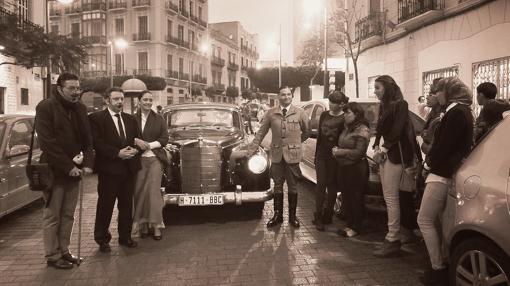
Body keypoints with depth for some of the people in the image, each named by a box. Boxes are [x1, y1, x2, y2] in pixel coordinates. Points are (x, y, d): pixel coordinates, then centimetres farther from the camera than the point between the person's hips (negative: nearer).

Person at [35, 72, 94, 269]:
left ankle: (64, 251, 23)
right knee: (52, 216, 3)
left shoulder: (80, 109, 10)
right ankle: (52, 256, 13)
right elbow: (47, 142, -16)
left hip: (74, 170, 6)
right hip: (54, 170, -6)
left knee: (68, 215, 12)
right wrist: (68, 167, -18)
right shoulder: (46, 107, -9)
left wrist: (88, 163, -6)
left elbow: (87, 139, 9)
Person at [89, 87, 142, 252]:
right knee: (105, 205, 3)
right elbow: (97, 143, -12)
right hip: (108, 169, -5)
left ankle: (125, 237, 24)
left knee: (127, 204, 11)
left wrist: (134, 150, -6)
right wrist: (117, 153, -19)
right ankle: (102, 239, 16)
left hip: (129, 168, 5)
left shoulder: (130, 119, 15)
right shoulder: (96, 118, -3)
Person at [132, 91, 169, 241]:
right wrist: (136, 141, -13)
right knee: (139, 191, 0)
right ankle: (143, 224, 10)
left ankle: (156, 225, -3)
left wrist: (149, 145, -8)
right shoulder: (132, 119, 7)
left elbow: (165, 138, 4)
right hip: (138, 159, 1)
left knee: (154, 191, -7)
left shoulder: (159, 119, 8)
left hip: (155, 158, -1)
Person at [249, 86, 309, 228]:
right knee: (278, 186, 11)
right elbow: (261, 132, 3)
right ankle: (278, 215, 22)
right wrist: (252, 150, -1)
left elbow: (307, 131, 11)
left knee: (293, 187, 9)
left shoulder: (300, 112, -1)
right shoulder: (271, 113, 1)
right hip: (277, 155, 1)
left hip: (293, 155, -1)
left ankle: (292, 216, 22)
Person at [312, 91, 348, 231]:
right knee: (321, 183, -1)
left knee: (332, 185, 7)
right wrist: (316, 154, 10)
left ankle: (327, 214, 19)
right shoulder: (324, 115, 7)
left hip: (335, 156, -3)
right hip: (322, 155, 3)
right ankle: (318, 216, 2)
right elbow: (319, 135, 10)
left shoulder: (344, 118, -7)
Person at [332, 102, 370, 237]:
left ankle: (355, 228, 11)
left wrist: (340, 152, -14)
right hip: (344, 167, 8)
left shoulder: (362, 130, -12)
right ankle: (349, 224, 25)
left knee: (356, 198, 1)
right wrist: (336, 149, -1)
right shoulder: (347, 127, 13)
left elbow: (359, 152, -17)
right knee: (346, 197, 13)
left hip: (357, 169, -8)